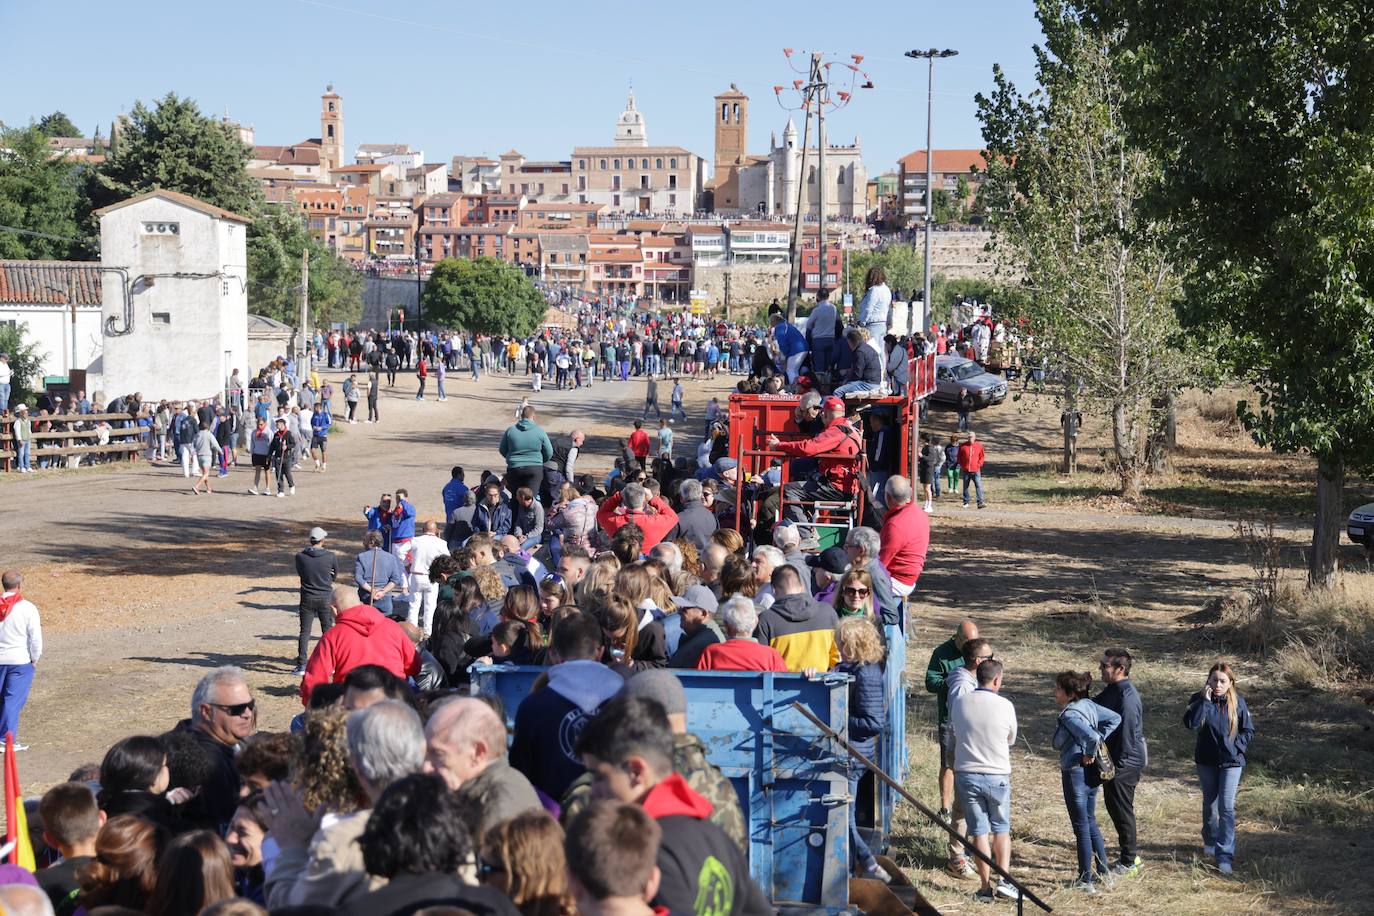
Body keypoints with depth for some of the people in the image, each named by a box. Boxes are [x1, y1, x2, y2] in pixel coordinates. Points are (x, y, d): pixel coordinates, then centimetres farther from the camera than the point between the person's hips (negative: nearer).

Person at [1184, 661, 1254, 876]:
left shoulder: (1237, 702, -4)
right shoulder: (1199, 699, -6)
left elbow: (1248, 731, 4)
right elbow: (1190, 723, -24)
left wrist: (1235, 745, -11)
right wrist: (1205, 700, -25)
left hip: (1231, 761, -2)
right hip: (1206, 761, 2)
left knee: (1227, 807, -10)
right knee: (1210, 803, 18)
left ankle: (1225, 856, -11)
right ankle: (1210, 841, 41)